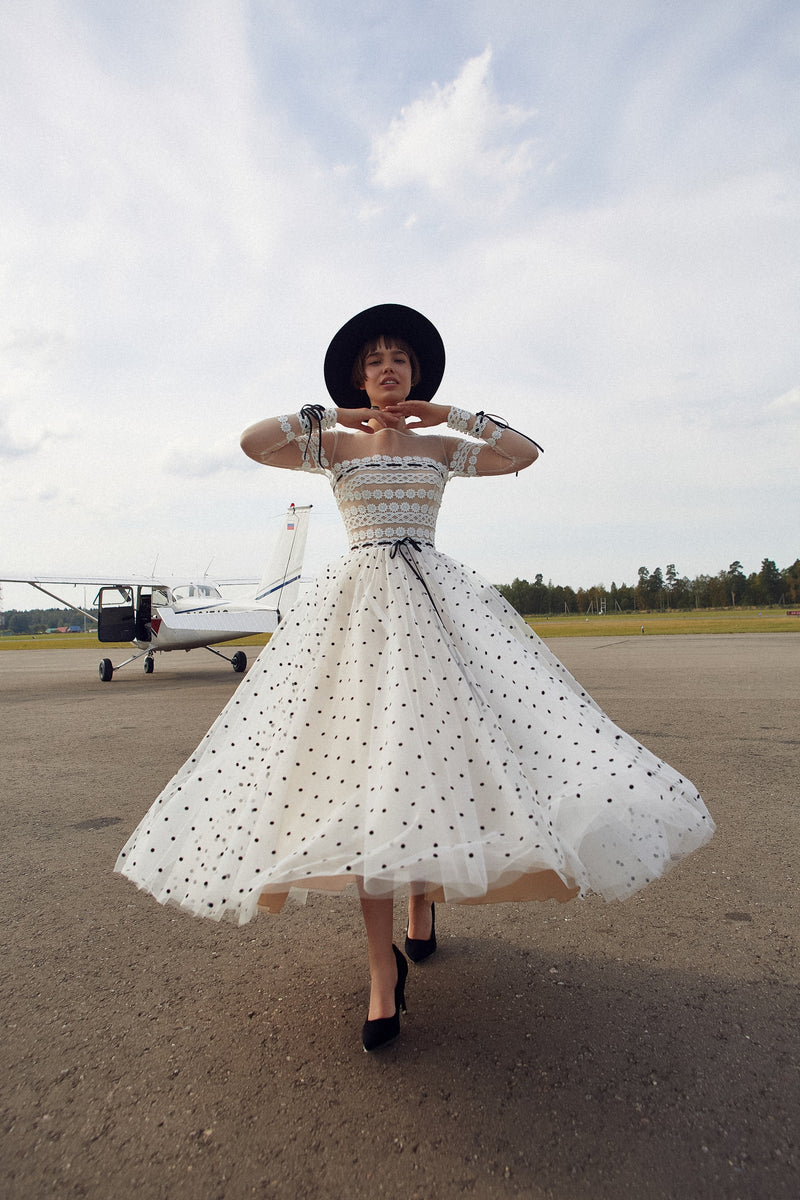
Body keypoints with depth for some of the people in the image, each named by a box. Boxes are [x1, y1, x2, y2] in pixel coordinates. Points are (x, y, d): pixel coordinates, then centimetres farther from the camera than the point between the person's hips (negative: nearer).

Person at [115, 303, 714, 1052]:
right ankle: (383, 970, -6)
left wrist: (451, 416, 9)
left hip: (437, 599, 2)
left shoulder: (443, 446, 15)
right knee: (363, 761, -11)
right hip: (359, 601, -1)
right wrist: (331, 416, 5)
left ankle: (424, 895, 23)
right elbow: (252, 443, -2)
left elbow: (527, 453, 7)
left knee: (432, 750, -5)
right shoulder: (333, 444, 12)